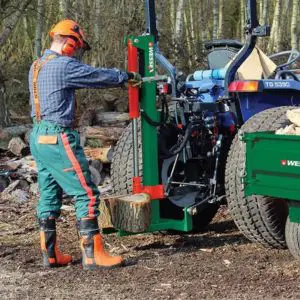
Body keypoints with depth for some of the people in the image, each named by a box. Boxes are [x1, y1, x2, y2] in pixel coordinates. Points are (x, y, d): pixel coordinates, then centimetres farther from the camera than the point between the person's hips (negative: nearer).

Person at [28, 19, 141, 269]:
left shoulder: (37, 66, 15)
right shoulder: (63, 65, -15)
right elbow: (98, 76, -7)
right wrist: (127, 76, 10)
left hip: (39, 136, 10)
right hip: (59, 137, -10)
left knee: (49, 195, 13)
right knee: (86, 194, -6)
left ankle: (50, 254, 17)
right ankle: (93, 254, -7)